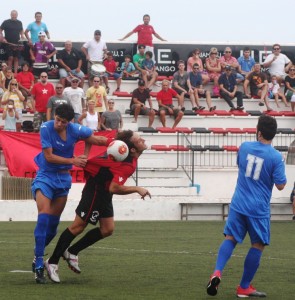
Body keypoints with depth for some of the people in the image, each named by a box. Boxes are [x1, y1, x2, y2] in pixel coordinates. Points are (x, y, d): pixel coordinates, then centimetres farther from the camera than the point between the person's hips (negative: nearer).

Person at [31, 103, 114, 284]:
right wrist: (73, 161, -22)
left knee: (53, 222, 7)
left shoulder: (76, 130, -10)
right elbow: (48, 156, -18)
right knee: (44, 217, -20)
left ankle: (38, 256, 27)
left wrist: (111, 142, -15)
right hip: (45, 176, -4)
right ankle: (39, 265, -23)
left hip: (63, 178, 4)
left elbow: (96, 140, 4)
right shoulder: (46, 128, -18)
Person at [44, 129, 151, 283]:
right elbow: (114, 188, -36)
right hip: (95, 191, -9)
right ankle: (52, 262, 6)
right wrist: (137, 189, -27)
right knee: (78, 227, -3)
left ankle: (72, 252, 19)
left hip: (103, 194, 9)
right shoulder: (128, 165, -31)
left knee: (107, 229, 8)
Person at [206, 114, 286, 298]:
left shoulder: (245, 147, 0)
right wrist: (282, 177, 9)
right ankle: (244, 288, 12)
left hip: (239, 205, 3)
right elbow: (280, 185, -10)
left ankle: (218, 272, -13)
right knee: (258, 246, 9)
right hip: (259, 209, -3)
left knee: (230, 239, 12)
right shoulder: (276, 157, -13)